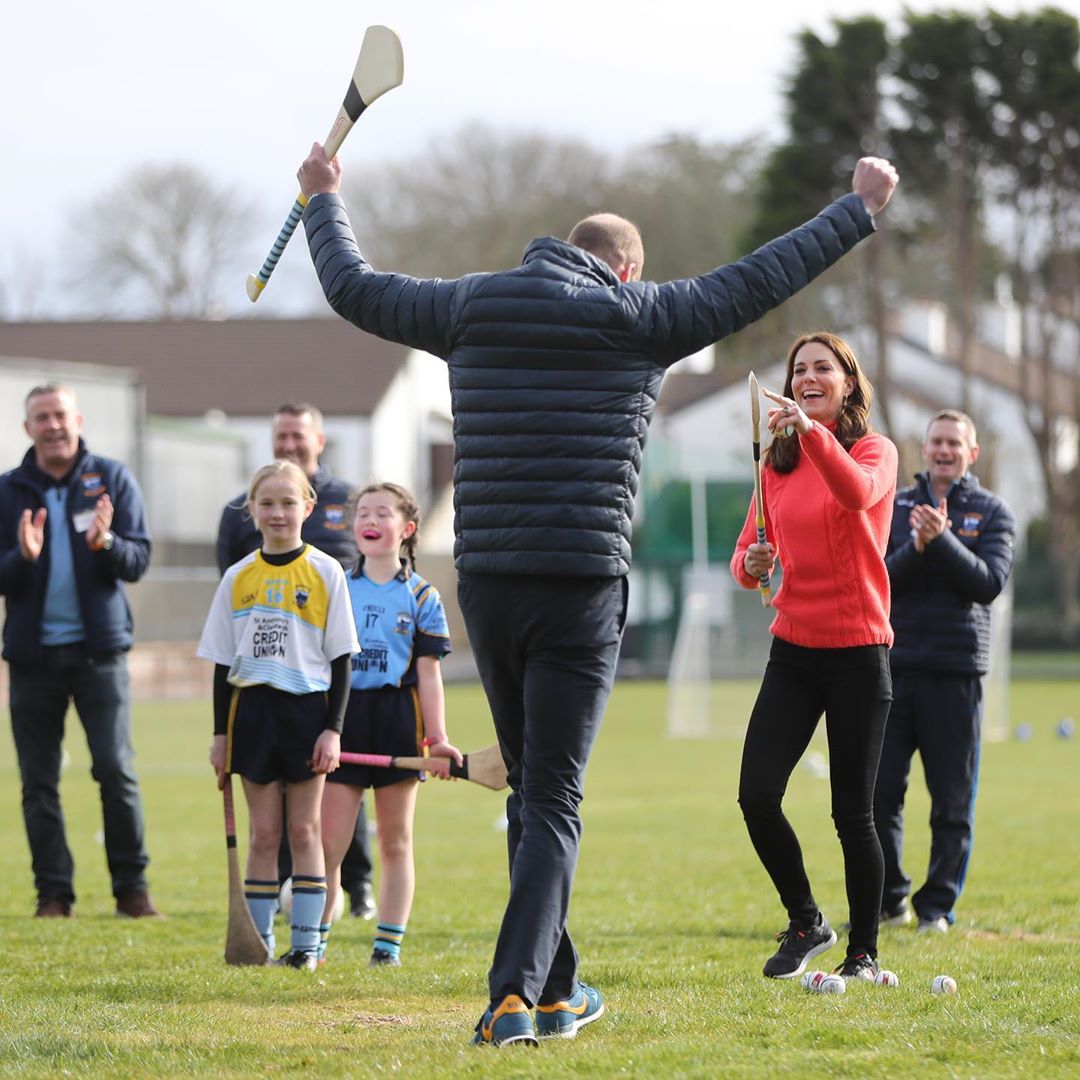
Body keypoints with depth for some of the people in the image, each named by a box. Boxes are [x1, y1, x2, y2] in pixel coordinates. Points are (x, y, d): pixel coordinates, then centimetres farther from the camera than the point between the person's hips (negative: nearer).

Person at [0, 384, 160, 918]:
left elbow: (138, 559, -2)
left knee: (116, 769, -8)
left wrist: (106, 543, -23)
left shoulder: (112, 479, 3)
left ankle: (132, 887, 0)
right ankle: (53, 891, 8)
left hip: (98, 648, -2)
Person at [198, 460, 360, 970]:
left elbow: (340, 658, 0)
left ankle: (306, 942, 7)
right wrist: (221, 732, 6)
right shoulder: (238, 578, 5)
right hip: (253, 711, 2)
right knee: (264, 832, 3)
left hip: (307, 709, -2)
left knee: (303, 830, 2)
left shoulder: (325, 573, -1)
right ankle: (259, 940, 9)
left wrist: (333, 728, -6)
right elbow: (223, 661, 10)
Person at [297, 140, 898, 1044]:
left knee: (532, 791, 17)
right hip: (582, 590, -4)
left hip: (485, 587, 4)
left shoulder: (471, 308, 9)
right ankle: (516, 996, -16)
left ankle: (555, 989, 24)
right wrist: (861, 210, 16)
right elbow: (762, 281, 4)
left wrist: (324, 200, 38)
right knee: (552, 804, -4)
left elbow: (353, 287, 20)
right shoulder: (635, 319, -1)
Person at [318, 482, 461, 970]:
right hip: (343, 715, 1)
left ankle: (389, 944, 12)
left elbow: (428, 672, 3)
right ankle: (313, 942, 3)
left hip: (397, 718, -1)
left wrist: (437, 737, -4)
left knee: (396, 842, 6)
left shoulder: (421, 596, 4)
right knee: (328, 841, -4)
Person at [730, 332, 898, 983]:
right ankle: (805, 922, 12)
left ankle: (865, 952, 13)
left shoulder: (875, 450, -4)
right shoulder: (777, 464, 10)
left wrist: (811, 432, -43)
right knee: (757, 795, -8)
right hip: (793, 650, 4)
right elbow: (749, 552, 13)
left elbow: (858, 493, -28)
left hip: (859, 653, -4)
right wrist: (751, 564, -11)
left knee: (853, 812, -1)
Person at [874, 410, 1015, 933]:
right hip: (893, 666, 1)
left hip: (956, 673, -1)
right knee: (878, 792, -1)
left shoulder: (991, 512, 6)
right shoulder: (893, 507, 10)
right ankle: (888, 899, 13)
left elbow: (989, 584, -7)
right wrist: (915, 549, -17)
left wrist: (942, 540, -19)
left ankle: (937, 907, 9)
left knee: (953, 802, 0)